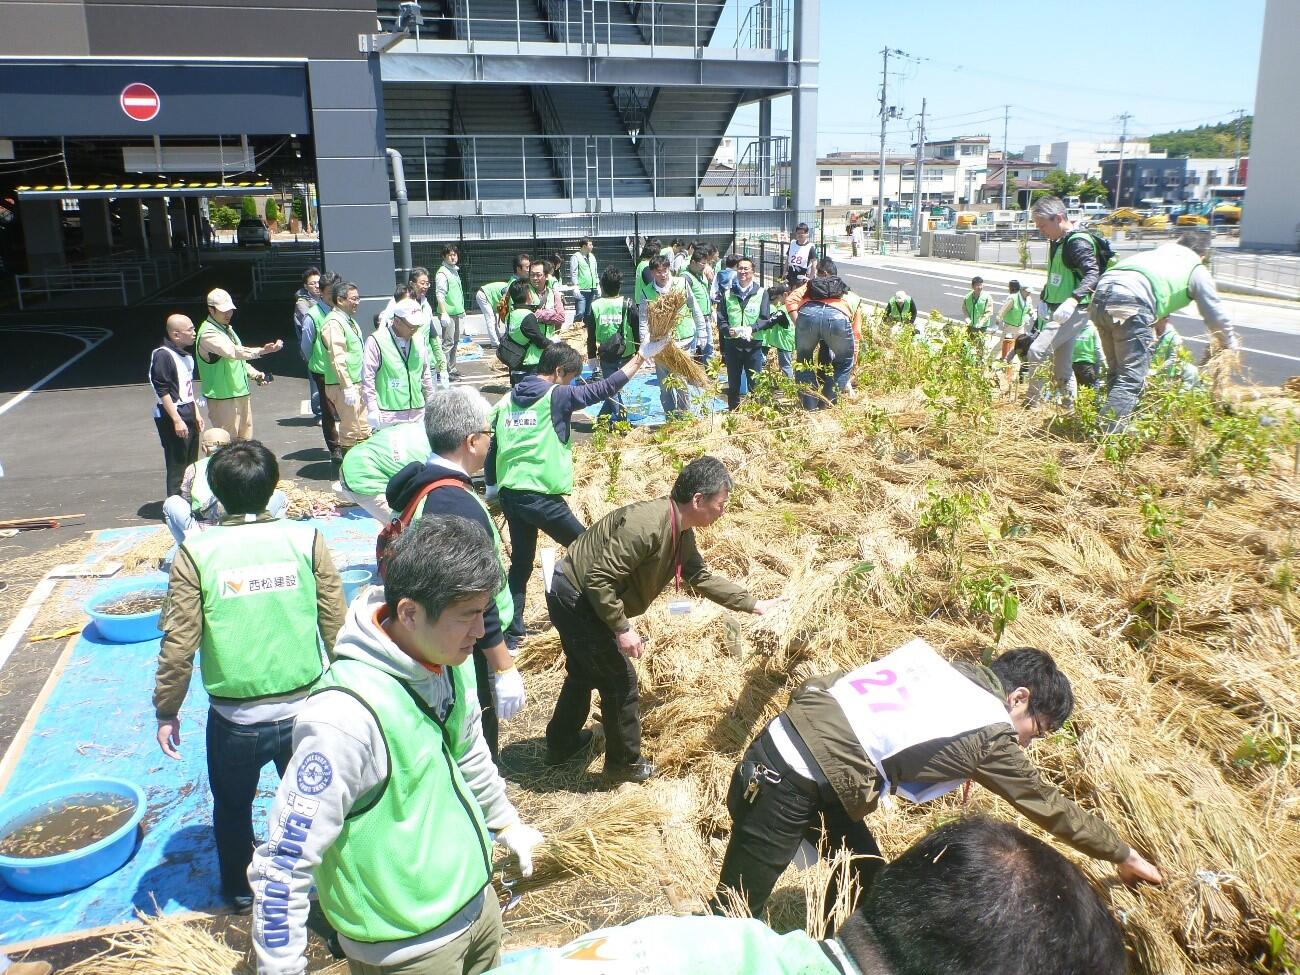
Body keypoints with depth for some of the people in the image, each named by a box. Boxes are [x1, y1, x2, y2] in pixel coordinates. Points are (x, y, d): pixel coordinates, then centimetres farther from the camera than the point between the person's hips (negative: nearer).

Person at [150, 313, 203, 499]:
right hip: (171, 416, -9)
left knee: (191, 464, 14)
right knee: (177, 465, -5)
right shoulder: (162, 355, -16)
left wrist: (196, 414, 19)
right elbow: (162, 391, -19)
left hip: (188, 413, 9)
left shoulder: (186, 355, 13)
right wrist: (177, 420, -21)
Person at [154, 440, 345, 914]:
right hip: (303, 710, 1)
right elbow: (336, 626, -6)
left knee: (232, 807, 27)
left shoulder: (196, 552, -11)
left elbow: (178, 643, -9)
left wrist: (166, 712, 4)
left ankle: (240, 889, 47)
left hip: (234, 719, 0)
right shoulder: (306, 540, -9)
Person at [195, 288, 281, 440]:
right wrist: (263, 350, -42)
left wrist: (254, 373, 7)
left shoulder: (227, 328, 15)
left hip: (240, 393, 9)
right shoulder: (208, 333, -16)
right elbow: (234, 351, -31)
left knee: (245, 438, 17)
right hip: (222, 398, -9)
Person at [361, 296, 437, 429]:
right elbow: (367, 379, -8)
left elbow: (425, 373, 19)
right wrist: (372, 410, -11)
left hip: (417, 412, 6)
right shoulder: (376, 341, -8)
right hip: (388, 415, -5)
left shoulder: (418, 339, 10)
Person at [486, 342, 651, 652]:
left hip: (510, 495, 7)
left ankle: (511, 632, 17)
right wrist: (637, 360, -1)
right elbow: (601, 389, -9)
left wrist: (492, 485, 23)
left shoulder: (507, 400, 12)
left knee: (520, 563, 16)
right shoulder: (556, 396, -7)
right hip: (542, 496, -7)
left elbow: (490, 446, 13)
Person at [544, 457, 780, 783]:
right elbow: (599, 579, -31)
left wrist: (752, 604, 15)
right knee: (620, 680, 2)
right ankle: (626, 763, 21)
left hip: (577, 598, 10)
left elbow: (701, 577, 13)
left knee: (585, 671, 26)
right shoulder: (646, 524, -31)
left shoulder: (681, 532, 0)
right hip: (575, 599, -10)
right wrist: (623, 628, -23)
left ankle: (562, 744, 46)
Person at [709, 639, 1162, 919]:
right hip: (792, 784, -9)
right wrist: (1124, 855, 24)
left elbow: (818, 685, 18)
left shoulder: (939, 665, 16)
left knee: (864, 875, 22)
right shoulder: (990, 732, -3)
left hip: (786, 733, 9)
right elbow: (1048, 806, 10)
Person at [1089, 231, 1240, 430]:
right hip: (1131, 301, -7)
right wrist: (1231, 345, 42)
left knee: (1117, 372, 17)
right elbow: (1215, 314, 26)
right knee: (1132, 378, -6)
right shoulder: (1197, 271, 21)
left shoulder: (1156, 253, 37)